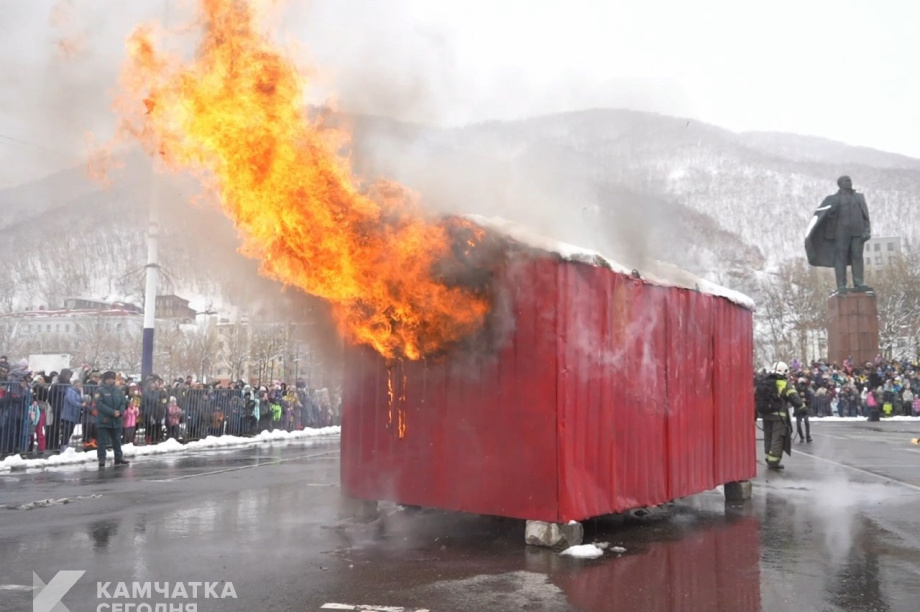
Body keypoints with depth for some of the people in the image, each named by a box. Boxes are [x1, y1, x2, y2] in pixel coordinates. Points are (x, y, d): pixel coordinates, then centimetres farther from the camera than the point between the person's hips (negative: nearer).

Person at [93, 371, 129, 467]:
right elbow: (99, 405, -17)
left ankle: (118, 458, 23)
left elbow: (123, 402, 8)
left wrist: (120, 411, -13)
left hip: (116, 421, 5)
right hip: (103, 420, -5)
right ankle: (102, 459, 2)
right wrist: (113, 412, -21)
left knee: (117, 440, 14)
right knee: (102, 441, -4)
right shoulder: (100, 390, -8)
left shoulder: (118, 390, 9)